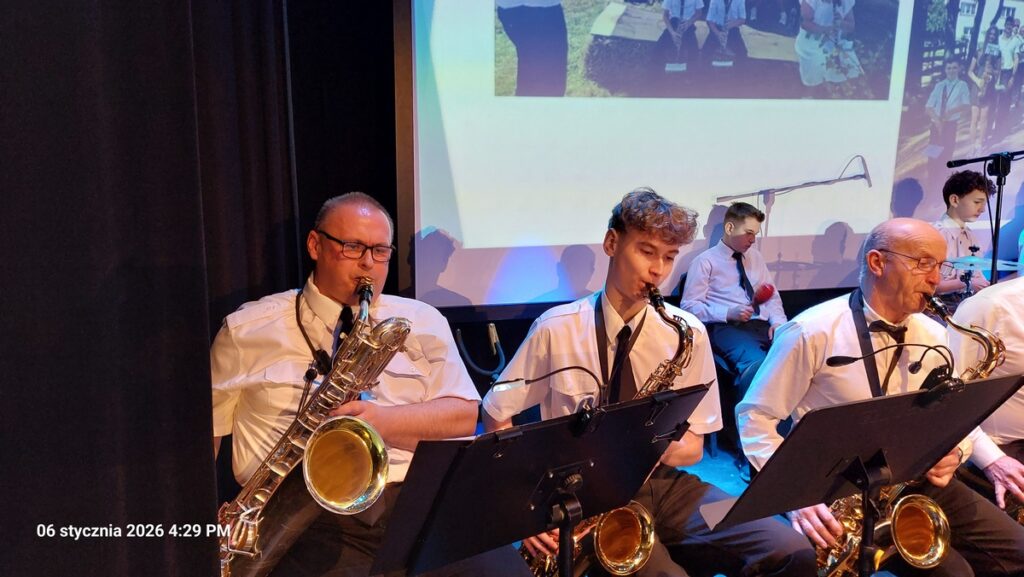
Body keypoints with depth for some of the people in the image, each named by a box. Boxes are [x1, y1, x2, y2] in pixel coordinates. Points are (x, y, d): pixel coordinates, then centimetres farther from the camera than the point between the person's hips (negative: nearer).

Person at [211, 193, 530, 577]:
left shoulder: (422, 322, 14)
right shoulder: (247, 330, 10)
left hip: (414, 501, 2)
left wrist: (381, 420, -10)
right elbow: (205, 428, 12)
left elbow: (463, 415, 6)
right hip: (305, 511, -1)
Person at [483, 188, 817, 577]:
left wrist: (668, 444, -19)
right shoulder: (556, 329, -7)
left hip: (665, 484, 4)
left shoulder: (688, 333, 0)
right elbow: (497, 415, 0)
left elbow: (693, 447, 6)